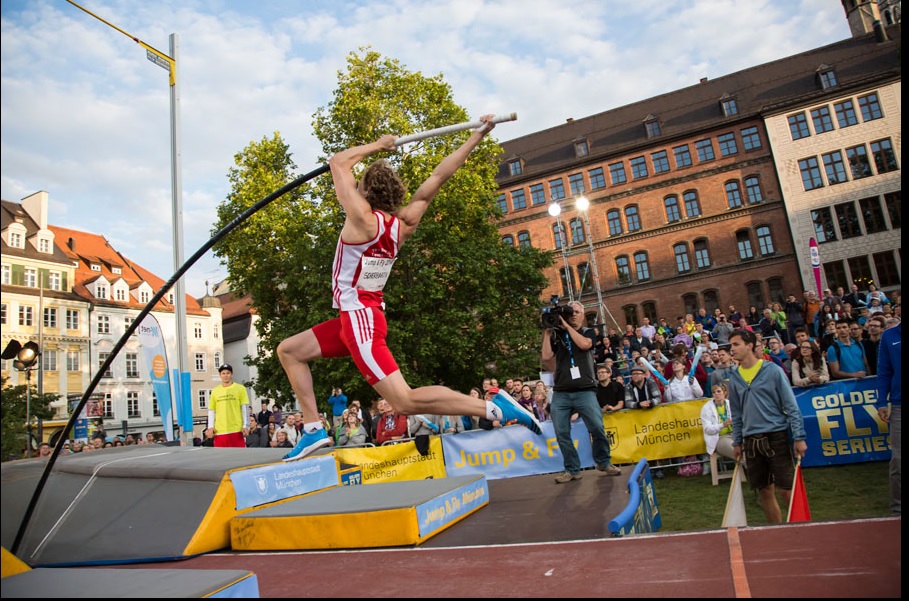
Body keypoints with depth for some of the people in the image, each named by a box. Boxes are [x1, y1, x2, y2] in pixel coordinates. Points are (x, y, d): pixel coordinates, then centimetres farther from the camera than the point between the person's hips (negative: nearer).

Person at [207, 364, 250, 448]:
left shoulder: (240, 388, 3)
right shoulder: (215, 391, 10)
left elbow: (245, 408, 0)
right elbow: (211, 410, 12)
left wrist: (245, 426, -7)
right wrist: (211, 427, 1)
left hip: (237, 430, -2)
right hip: (220, 431, 2)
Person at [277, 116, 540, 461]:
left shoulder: (363, 218, -14)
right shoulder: (403, 223, 4)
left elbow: (338, 162, -3)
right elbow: (437, 178, 4)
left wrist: (378, 145, 8)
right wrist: (477, 136, 5)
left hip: (359, 319, -9)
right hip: (364, 316, 9)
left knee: (405, 401, -12)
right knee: (288, 350, 18)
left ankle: (493, 407, -12)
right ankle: (313, 428, 15)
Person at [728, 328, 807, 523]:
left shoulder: (772, 371, -5)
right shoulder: (734, 379, 8)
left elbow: (791, 406, -4)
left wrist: (799, 437, -8)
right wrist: (737, 442, 13)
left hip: (776, 436, -4)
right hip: (751, 440, 4)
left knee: (785, 489, -4)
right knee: (764, 491, 10)